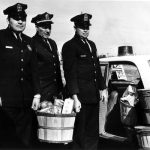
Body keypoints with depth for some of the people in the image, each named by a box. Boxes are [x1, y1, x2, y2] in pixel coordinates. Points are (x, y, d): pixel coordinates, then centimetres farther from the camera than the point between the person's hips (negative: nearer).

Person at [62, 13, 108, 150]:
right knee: (80, 133, -1)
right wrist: (75, 98, -19)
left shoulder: (92, 45, 17)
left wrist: (102, 88, 16)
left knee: (93, 132, 13)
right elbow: (70, 73, -13)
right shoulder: (69, 46, -8)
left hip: (94, 95, 8)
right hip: (80, 96, -8)